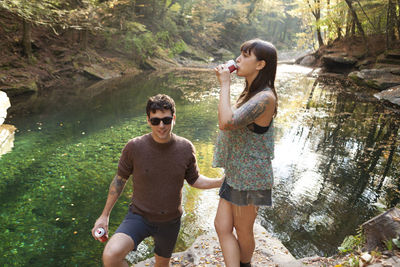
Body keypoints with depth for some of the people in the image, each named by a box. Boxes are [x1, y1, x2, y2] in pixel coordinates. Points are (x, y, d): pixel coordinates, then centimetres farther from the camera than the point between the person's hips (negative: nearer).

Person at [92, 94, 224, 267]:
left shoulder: (186, 148, -10)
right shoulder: (134, 147, -16)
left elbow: (194, 180, 4)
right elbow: (120, 180, -2)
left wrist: (222, 181, -10)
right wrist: (105, 215, 2)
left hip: (170, 222, 2)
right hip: (139, 216, -2)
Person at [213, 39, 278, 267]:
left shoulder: (265, 97, -23)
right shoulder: (251, 93, 9)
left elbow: (227, 122, -34)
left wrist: (225, 84, -26)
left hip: (250, 177, -9)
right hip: (235, 174, 9)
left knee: (243, 231, 14)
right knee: (222, 227, 8)